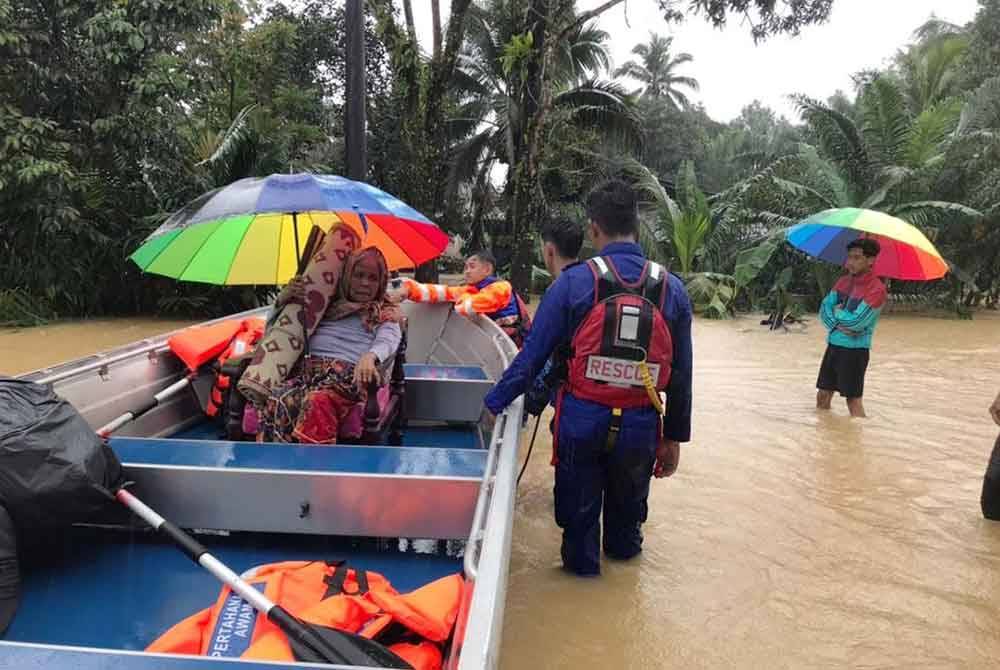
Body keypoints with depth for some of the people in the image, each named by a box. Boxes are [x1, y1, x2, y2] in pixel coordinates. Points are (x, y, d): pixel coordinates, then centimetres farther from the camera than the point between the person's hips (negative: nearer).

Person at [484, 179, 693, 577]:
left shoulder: (573, 283, -12)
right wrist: (674, 437, 10)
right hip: (640, 426, 3)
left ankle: (582, 563, 44)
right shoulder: (672, 289, -4)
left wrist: (492, 405, 3)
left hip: (581, 420, -2)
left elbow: (532, 356, -10)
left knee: (579, 503, 22)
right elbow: (681, 375, 0)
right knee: (628, 500, 30)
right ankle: (623, 550, 55)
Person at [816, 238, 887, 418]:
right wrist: (838, 325, -15)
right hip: (833, 344, 7)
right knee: (823, 395, 14)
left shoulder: (876, 289, -15)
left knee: (853, 399, -2)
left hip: (855, 349, -7)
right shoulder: (843, 281, 8)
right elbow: (824, 310, 3)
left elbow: (856, 321, -21)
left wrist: (837, 311, -4)